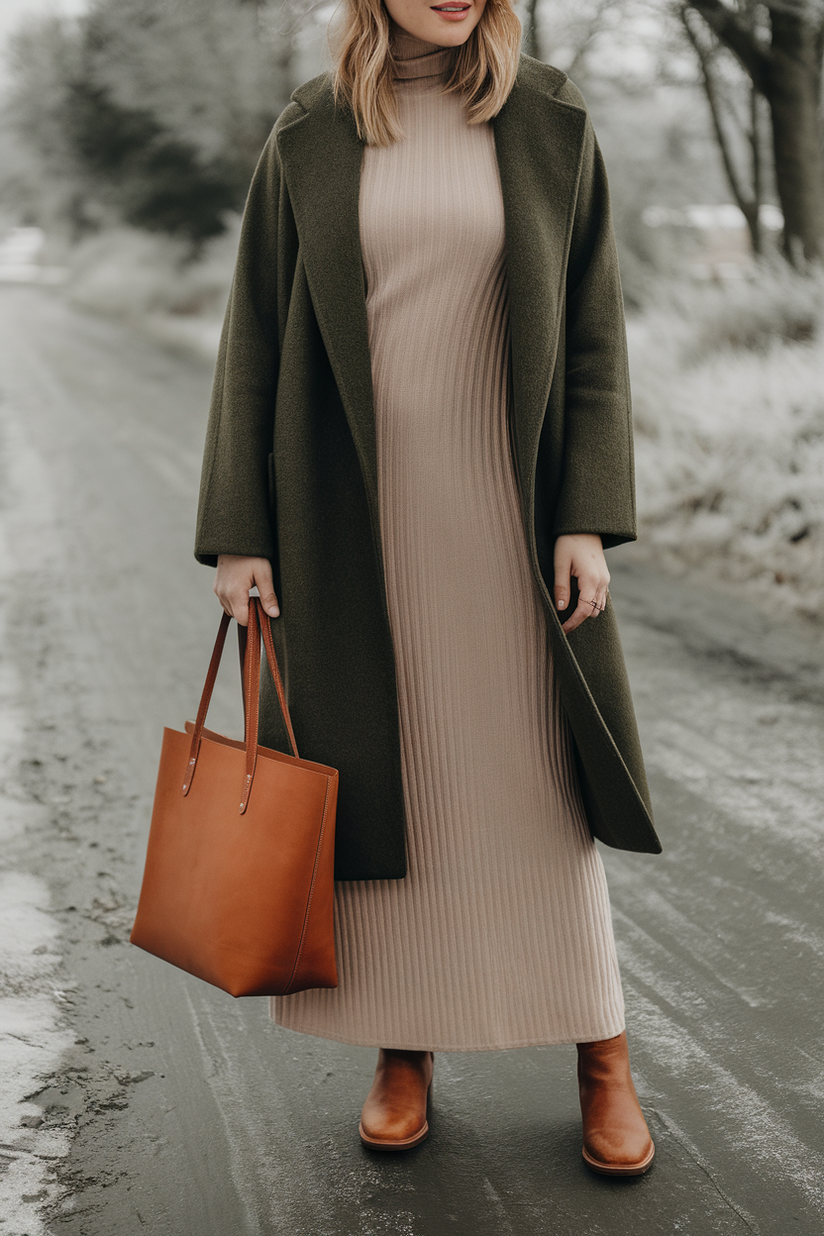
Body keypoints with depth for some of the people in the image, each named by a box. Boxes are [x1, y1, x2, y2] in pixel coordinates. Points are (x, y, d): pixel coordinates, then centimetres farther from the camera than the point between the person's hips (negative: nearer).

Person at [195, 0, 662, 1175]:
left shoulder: (552, 122, 2)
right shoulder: (307, 140, 3)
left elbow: (592, 330, 1)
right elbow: (257, 341, 3)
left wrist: (590, 518, -7)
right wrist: (238, 531, -3)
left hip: (504, 510, 0)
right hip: (354, 513, 1)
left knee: (539, 782, 2)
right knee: (378, 771, 5)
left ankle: (602, 1057, 17)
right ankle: (404, 1051, 21)